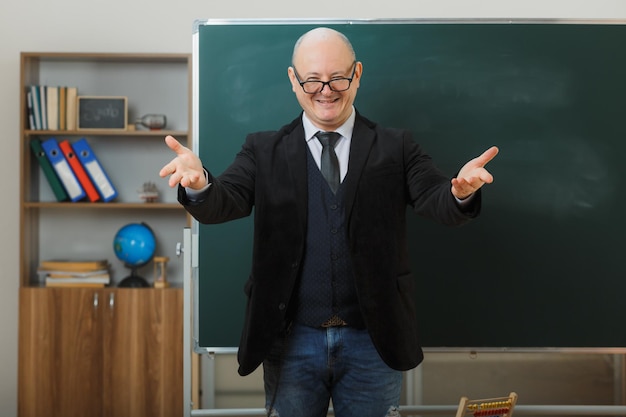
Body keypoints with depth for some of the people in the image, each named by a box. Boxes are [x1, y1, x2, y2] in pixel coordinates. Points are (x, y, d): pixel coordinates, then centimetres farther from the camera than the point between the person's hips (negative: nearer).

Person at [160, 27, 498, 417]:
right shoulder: (265, 150, 3)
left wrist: (461, 191, -34)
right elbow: (224, 203, -10)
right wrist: (200, 184, -34)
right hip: (292, 340, 0)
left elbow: (438, 202, -10)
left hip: (373, 340, 0)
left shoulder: (396, 147, 2)